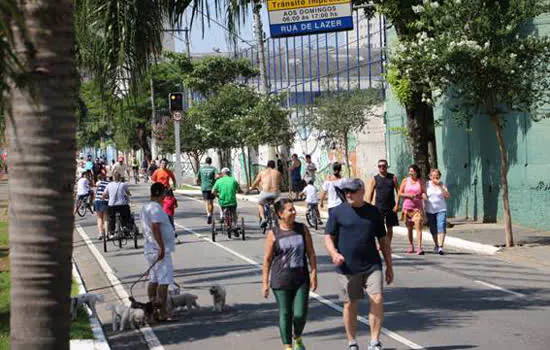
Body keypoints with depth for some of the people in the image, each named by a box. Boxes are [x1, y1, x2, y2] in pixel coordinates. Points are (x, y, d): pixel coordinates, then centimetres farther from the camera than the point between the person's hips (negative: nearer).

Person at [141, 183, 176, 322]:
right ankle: (163, 313, -8)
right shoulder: (156, 208, -17)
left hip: (150, 249, 10)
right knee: (164, 281, -8)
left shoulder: (145, 207, 14)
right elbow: (155, 228, -25)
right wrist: (162, 247, -25)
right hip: (160, 250, -10)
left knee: (154, 280, 15)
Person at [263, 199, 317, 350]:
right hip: (281, 280, -2)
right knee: (285, 313, 2)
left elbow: (311, 253, 8)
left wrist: (314, 274, 1)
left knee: (301, 313, -2)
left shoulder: (302, 229, 4)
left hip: (301, 278, 2)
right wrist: (265, 283, -1)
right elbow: (267, 259, 0)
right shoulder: (273, 234, -3)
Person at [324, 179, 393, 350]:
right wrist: (334, 253, -21)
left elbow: (382, 240, 13)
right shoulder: (338, 212, 1)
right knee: (350, 305, 6)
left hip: (372, 265, 1)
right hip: (348, 267, -1)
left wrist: (389, 266, 12)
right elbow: (328, 237, -1)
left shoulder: (373, 212, 7)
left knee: (377, 300, -12)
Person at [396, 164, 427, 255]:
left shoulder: (421, 182, 4)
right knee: (409, 227, 9)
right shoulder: (405, 181, 7)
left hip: (418, 207, -2)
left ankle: (419, 248, -21)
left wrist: (423, 196, -17)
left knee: (418, 227, -14)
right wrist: (409, 195, -11)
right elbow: (400, 194, 5)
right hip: (407, 207, 2)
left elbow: (424, 193, 5)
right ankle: (411, 246, 25)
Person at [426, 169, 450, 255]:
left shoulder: (442, 185, 5)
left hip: (441, 210, -1)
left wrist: (441, 186, -13)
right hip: (430, 210, 1)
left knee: (441, 227, -17)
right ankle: (436, 244, 30)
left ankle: (440, 247, -25)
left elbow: (447, 196, -5)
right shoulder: (427, 185, 5)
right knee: (433, 230, 8)